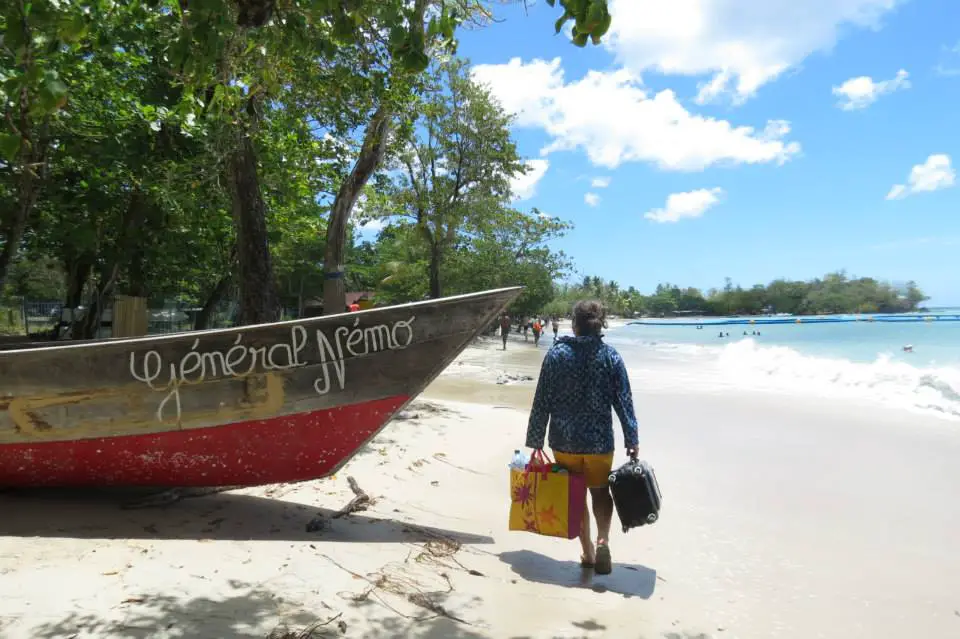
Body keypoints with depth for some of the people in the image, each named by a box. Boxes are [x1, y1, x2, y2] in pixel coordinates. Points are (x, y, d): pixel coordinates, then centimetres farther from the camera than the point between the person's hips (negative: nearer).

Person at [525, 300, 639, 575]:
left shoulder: (556, 354, -6)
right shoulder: (610, 356, -5)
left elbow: (541, 402, -5)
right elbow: (624, 401, -5)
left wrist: (534, 442, 2)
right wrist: (632, 441, 2)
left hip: (563, 441, 0)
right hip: (599, 441, 0)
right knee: (600, 491, 19)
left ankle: (588, 552, 21)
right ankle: (603, 539, -4)